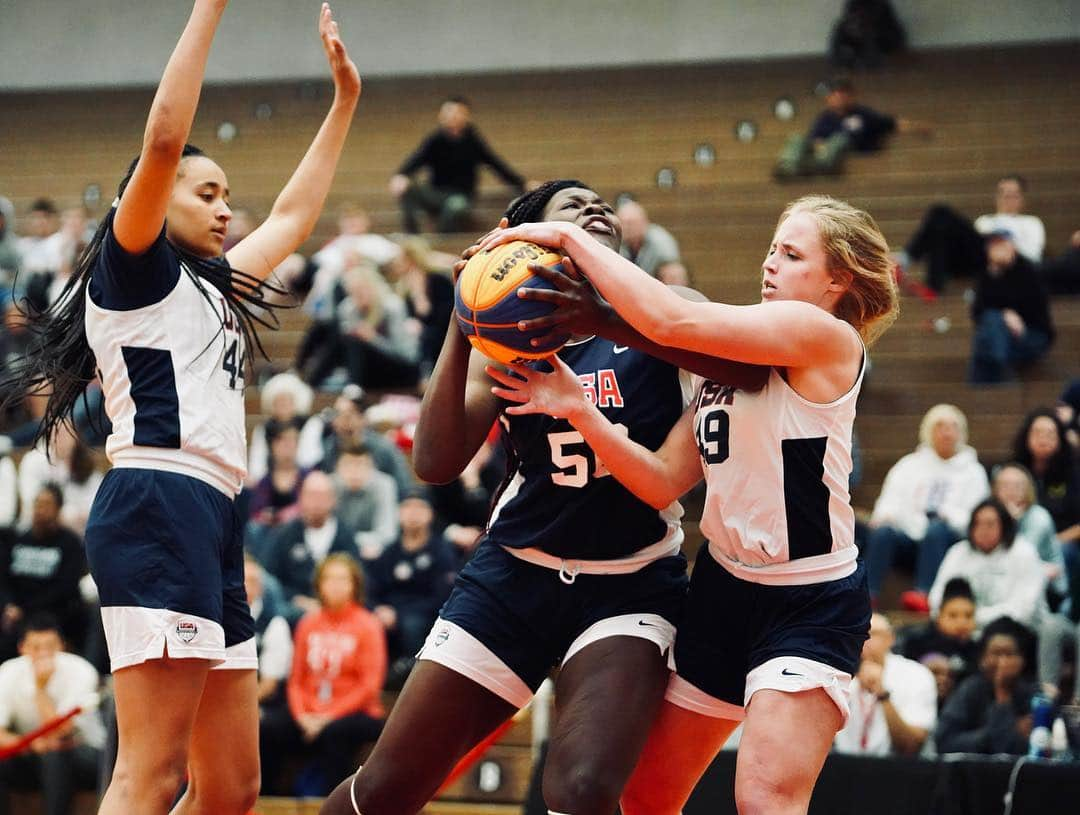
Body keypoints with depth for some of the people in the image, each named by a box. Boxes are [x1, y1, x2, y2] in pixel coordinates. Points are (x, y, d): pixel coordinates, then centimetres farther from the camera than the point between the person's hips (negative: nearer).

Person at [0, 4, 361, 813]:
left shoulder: (206, 291, 28)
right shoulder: (132, 271, 4)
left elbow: (294, 215, 39)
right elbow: (163, 141, -11)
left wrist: (345, 97, 38)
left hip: (209, 523, 9)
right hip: (156, 510, -9)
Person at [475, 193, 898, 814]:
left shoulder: (828, 338, -13)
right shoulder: (733, 359, 11)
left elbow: (671, 321, -22)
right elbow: (664, 481, 6)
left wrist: (570, 237, -16)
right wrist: (578, 409, -8)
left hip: (811, 602, -8)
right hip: (723, 588, 8)